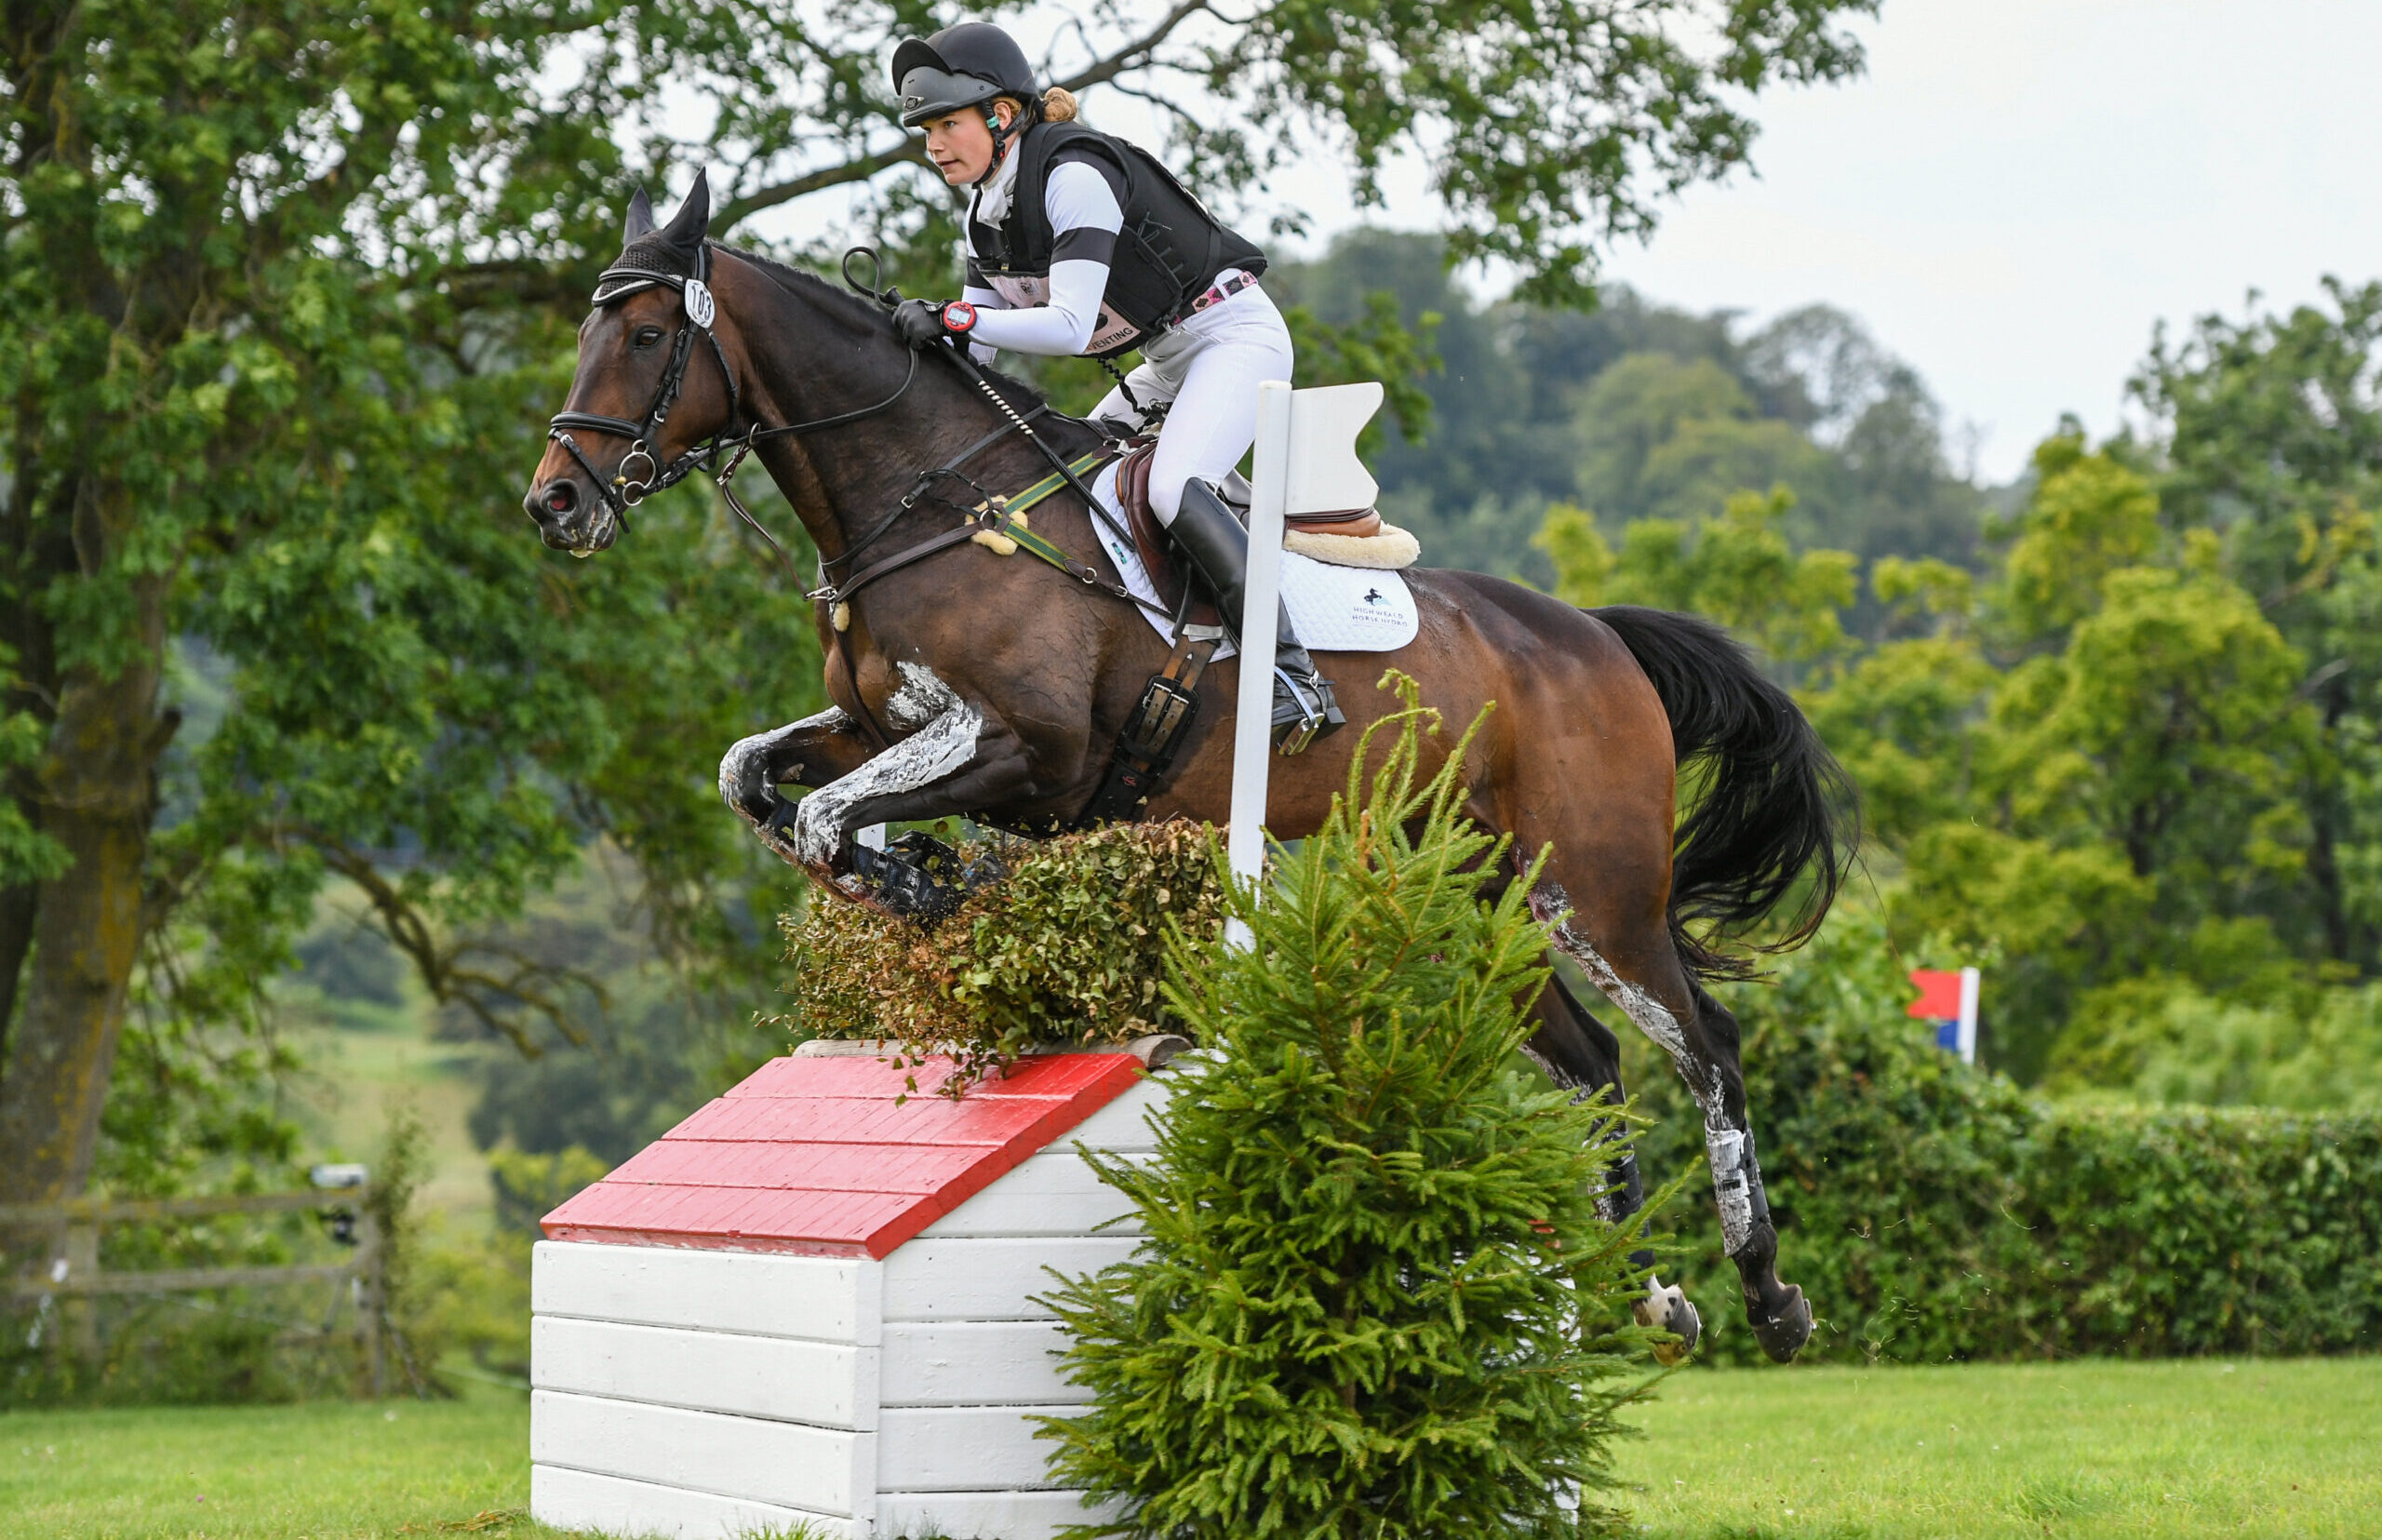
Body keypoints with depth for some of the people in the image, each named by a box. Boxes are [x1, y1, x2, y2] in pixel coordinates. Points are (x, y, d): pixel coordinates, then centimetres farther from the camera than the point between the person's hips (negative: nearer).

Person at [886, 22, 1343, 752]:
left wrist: (950, 319, -32)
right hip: (1167, 363, 10)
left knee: (1173, 489, -30)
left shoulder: (1074, 175, -23)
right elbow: (975, 347, 6)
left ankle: (1294, 675, -30)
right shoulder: (987, 216, 5)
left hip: (1234, 334, -10)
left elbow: (1070, 326, -30)